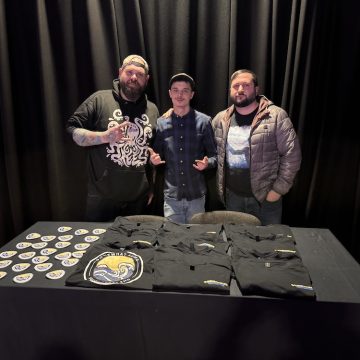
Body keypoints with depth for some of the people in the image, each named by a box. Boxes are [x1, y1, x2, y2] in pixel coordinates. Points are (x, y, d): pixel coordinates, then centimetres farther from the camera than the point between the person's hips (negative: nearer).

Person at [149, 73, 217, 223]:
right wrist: (154, 159, -12)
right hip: (171, 195, 1)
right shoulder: (161, 123, 2)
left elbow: (215, 155, 1)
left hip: (197, 194, -1)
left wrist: (207, 163, -20)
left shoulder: (204, 121, -4)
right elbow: (157, 156, 10)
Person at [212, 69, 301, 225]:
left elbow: (291, 155, -11)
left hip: (266, 197, -3)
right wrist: (221, 185, 2)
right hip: (232, 196, 4)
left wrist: (278, 189, -12)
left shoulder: (276, 116, -10)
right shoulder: (220, 119, 3)